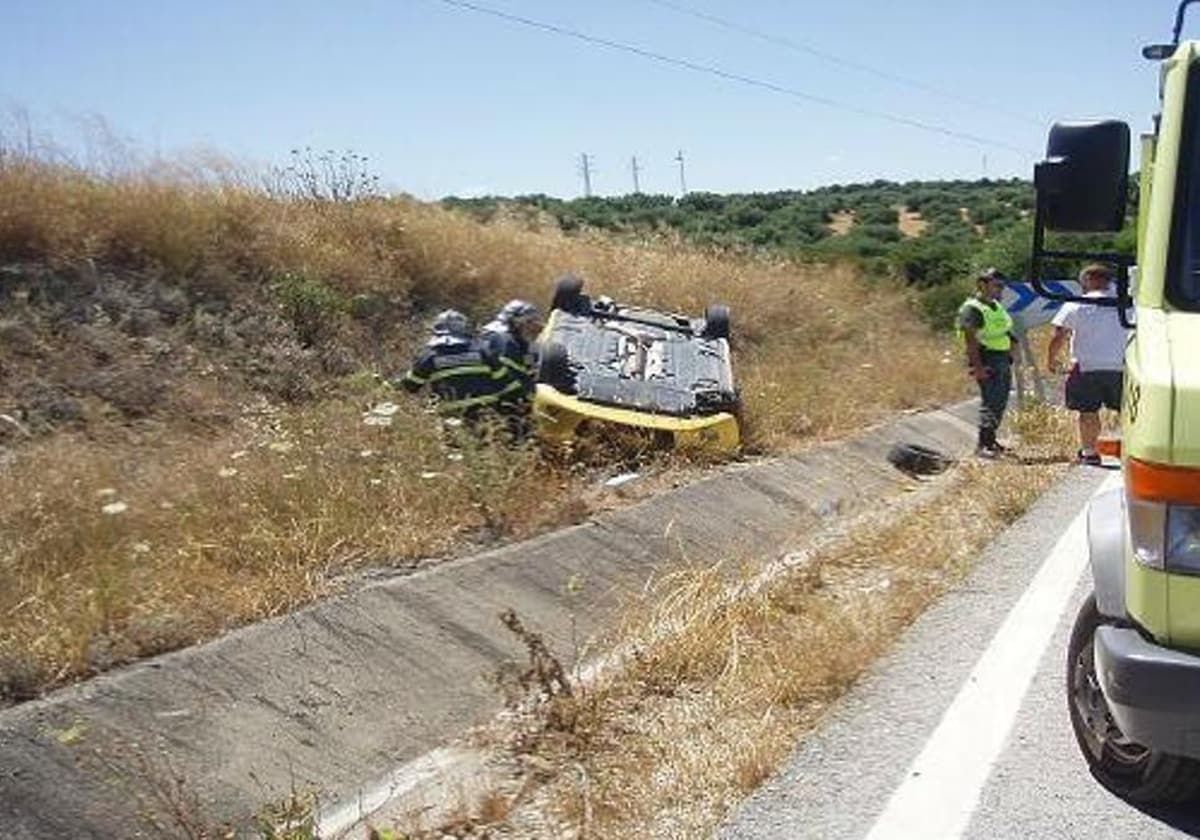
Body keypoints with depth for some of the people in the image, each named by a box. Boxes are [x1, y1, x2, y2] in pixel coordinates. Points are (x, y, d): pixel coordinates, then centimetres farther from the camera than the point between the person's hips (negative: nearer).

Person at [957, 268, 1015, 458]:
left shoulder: (996, 306, 17)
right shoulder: (972, 309, -14)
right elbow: (970, 340, -19)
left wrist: (1010, 355, 21)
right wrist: (977, 367, -24)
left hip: (1003, 359, 10)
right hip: (987, 361, -10)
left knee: (1001, 402, 13)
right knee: (990, 402, -12)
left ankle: (990, 439, 23)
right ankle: (982, 445, -8)